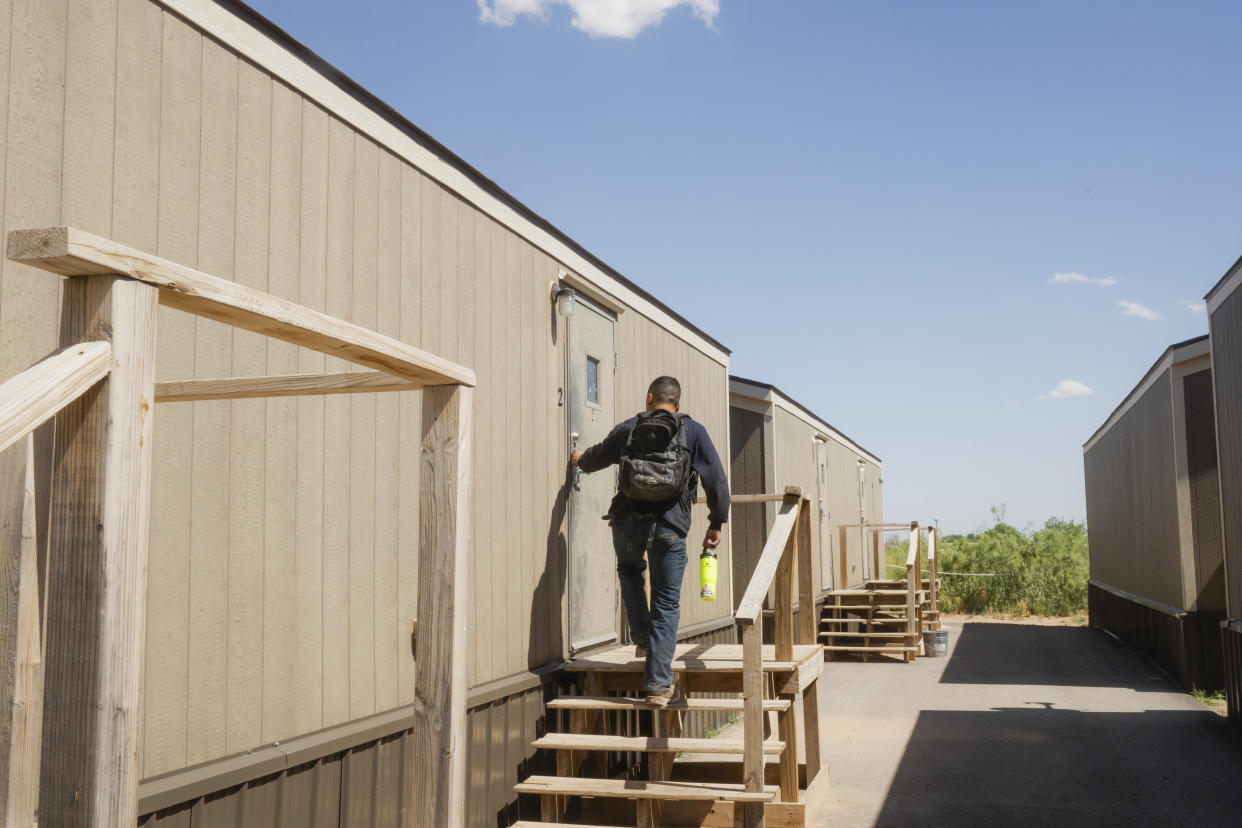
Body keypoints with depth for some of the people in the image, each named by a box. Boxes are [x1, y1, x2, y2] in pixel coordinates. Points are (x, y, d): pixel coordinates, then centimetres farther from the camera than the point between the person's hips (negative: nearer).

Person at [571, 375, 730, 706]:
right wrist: (716, 524, 11)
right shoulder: (694, 432, 5)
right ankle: (658, 684, 5)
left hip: (629, 522, 1)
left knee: (629, 571, 32)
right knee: (666, 604, 6)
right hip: (670, 528, -1)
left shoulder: (628, 429, 9)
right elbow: (717, 481, 2)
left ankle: (643, 637, 19)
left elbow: (596, 458, 26)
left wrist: (580, 459, 48)